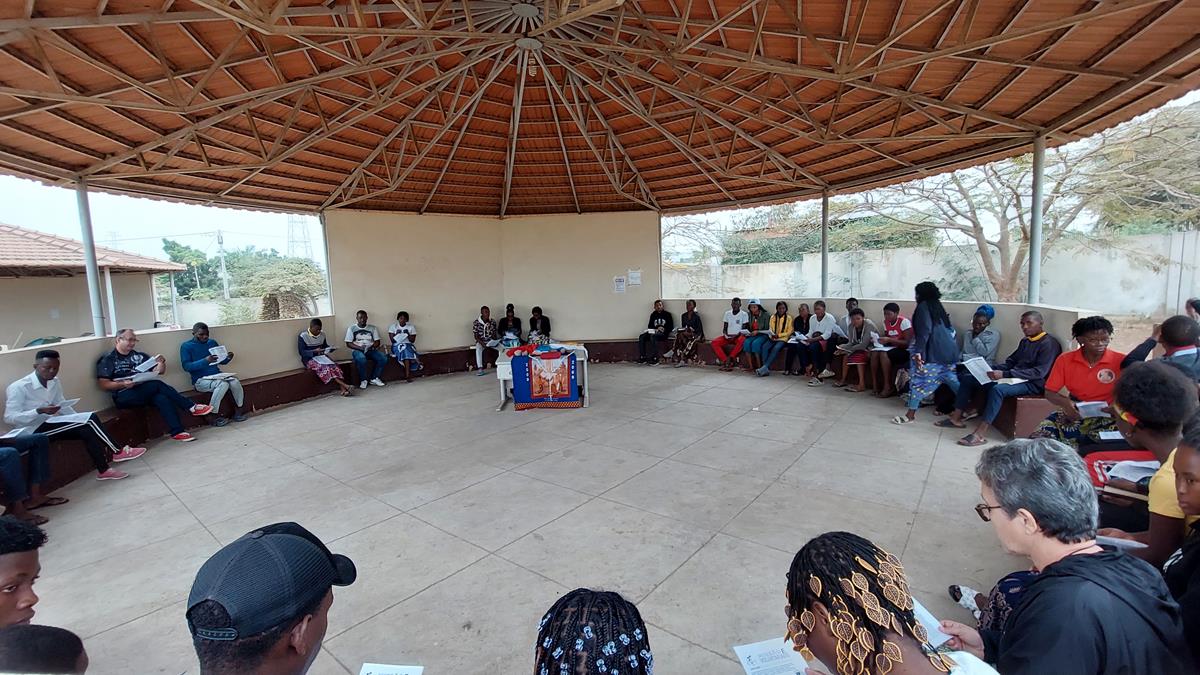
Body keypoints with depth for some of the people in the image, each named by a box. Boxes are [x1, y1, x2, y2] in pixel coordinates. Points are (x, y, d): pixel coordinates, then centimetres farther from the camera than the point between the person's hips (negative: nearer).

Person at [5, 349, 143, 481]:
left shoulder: (54, 382, 4)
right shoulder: (18, 387, -15)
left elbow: (62, 405, 11)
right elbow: (10, 418, -17)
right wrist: (39, 411, -30)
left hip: (49, 423, 7)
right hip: (33, 430, -7)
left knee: (87, 430, -18)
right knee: (89, 421, -23)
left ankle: (103, 470, -17)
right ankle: (117, 452, -14)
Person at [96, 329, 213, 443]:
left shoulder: (139, 356, 18)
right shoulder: (107, 360, 5)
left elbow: (159, 371, 19)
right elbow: (103, 384, -3)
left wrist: (162, 363, -3)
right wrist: (123, 384, -20)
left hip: (146, 393, 4)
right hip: (124, 397, -4)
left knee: (162, 398, -30)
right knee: (157, 384, -30)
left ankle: (177, 432, -39)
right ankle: (192, 407, -29)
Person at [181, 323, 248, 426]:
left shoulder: (212, 342, 13)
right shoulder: (186, 346, -1)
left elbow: (221, 361, 19)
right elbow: (186, 366, -13)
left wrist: (228, 358, -6)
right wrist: (205, 361, -28)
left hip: (217, 375, 5)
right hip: (201, 380, -4)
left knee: (235, 382, -25)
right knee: (223, 384, -33)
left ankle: (239, 412, -10)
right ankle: (214, 417, -22)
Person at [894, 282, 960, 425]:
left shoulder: (923, 306, -6)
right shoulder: (938, 306, 20)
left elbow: (924, 331, -17)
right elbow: (950, 330, 23)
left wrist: (918, 352, -23)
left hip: (932, 352, -9)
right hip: (948, 350, 9)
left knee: (919, 380, -5)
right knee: (952, 380, 17)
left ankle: (910, 415, -3)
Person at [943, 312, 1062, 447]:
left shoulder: (1049, 343, -9)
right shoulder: (1025, 341, 18)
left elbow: (1040, 372, -21)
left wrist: (1005, 374, -31)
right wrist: (992, 370, -1)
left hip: (1033, 384, -9)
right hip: (1014, 378, 9)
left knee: (997, 389, -38)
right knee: (967, 378, 0)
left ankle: (979, 435, -41)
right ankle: (956, 418, -4)